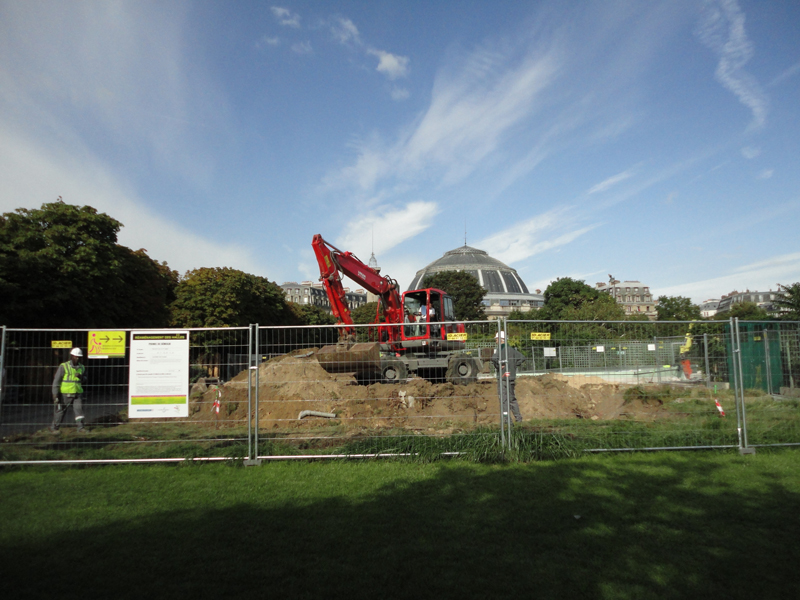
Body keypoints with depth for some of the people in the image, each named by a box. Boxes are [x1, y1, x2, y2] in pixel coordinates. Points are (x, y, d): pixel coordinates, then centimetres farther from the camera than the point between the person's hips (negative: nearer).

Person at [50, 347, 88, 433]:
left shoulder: (82, 367, 10)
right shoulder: (63, 366, -5)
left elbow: (85, 379, 20)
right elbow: (56, 380, -4)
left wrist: (81, 377, -6)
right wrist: (55, 394, -9)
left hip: (78, 393, 3)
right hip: (66, 394, -3)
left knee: (79, 409, -6)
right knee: (61, 410, 7)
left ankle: (81, 427, -4)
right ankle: (54, 428, 23)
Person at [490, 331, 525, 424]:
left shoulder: (498, 348, -10)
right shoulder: (511, 349, 10)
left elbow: (494, 358, -28)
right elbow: (522, 358, 11)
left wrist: (498, 366, -11)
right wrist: (514, 366, 11)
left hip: (502, 377, -7)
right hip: (512, 376, 7)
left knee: (503, 398, -5)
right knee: (512, 397, 16)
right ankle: (518, 417, 19)